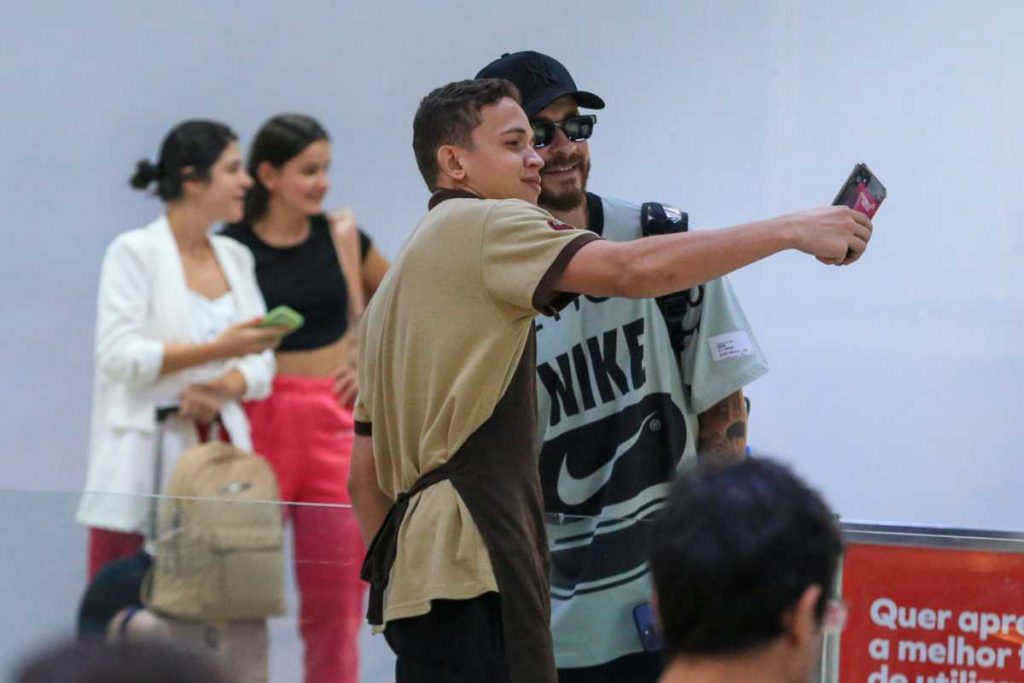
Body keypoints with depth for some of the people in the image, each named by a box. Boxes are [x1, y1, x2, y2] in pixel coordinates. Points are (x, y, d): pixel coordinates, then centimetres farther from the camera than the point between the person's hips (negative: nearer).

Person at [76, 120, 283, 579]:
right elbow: (118, 356, -13)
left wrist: (223, 387, -9)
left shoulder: (235, 258, 15)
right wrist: (217, 350, -17)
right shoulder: (135, 253, -3)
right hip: (144, 467, -5)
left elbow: (261, 366, 13)